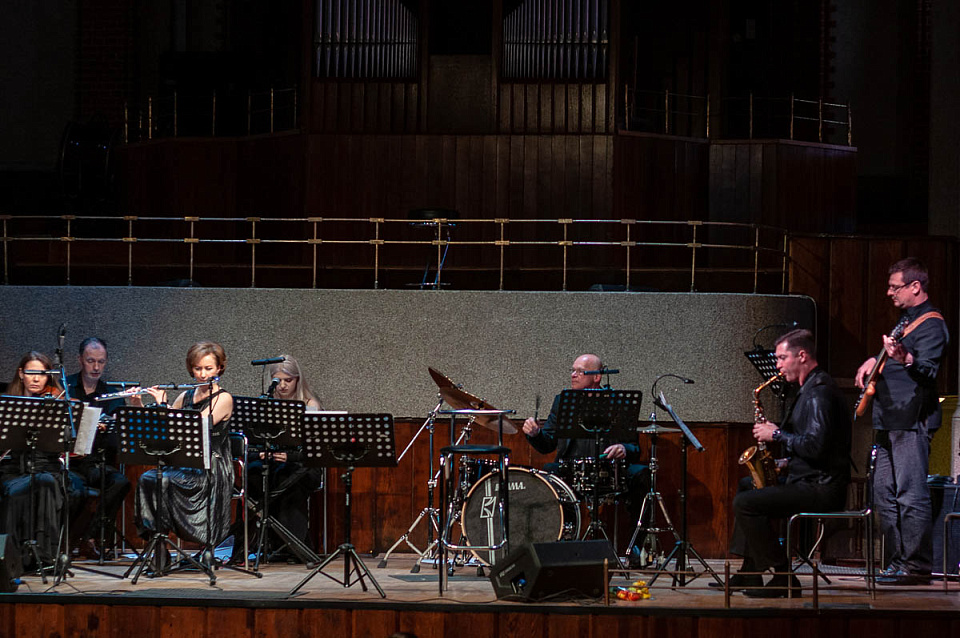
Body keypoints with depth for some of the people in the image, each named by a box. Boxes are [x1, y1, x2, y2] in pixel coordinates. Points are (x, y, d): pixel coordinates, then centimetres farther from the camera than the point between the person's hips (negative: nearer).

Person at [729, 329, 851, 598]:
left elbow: (815, 445, -27)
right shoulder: (811, 387, 18)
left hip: (821, 490, -12)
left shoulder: (819, 391, -17)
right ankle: (749, 574, 23)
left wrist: (776, 434, -15)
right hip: (810, 482, 12)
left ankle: (783, 578, -18)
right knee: (746, 490, 26)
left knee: (744, 504, -20)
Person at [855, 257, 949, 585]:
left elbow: (928, 371, -26)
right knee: (884, 493, 10)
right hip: (890, 420, 10)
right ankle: (897, 562, 14)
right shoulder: (905, 319, 19)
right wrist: (873, 361, 20)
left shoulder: (931, 324, -11)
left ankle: (916, 565, -12)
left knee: (910, 493, -13)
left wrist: (904, 358, -45)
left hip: (913, 420, -10)